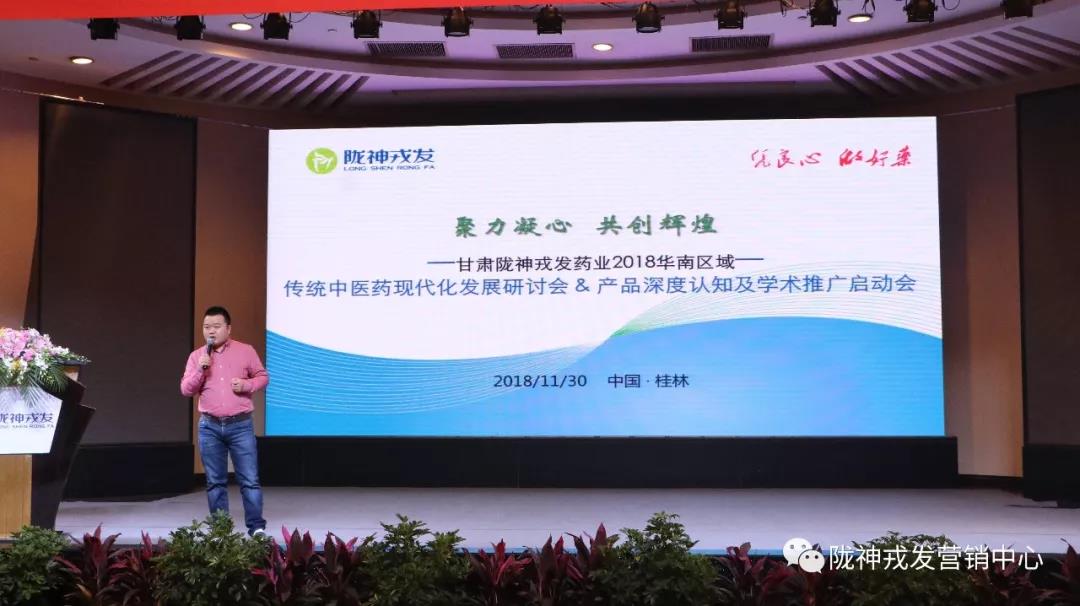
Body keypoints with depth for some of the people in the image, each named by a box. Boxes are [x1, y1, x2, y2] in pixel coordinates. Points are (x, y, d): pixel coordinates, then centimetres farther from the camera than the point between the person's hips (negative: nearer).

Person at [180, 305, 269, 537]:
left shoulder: (246, 351, 3)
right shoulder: (196, 356, 7)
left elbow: (263, 376, 9)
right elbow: (186, 390, 4)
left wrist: (247, 384, -11)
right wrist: (201, 368, -11)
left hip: (240, 425, -2)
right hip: (209, 427, 2)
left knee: (250, 480, -4)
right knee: (215, 482, 7)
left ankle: (257, 527, 1)